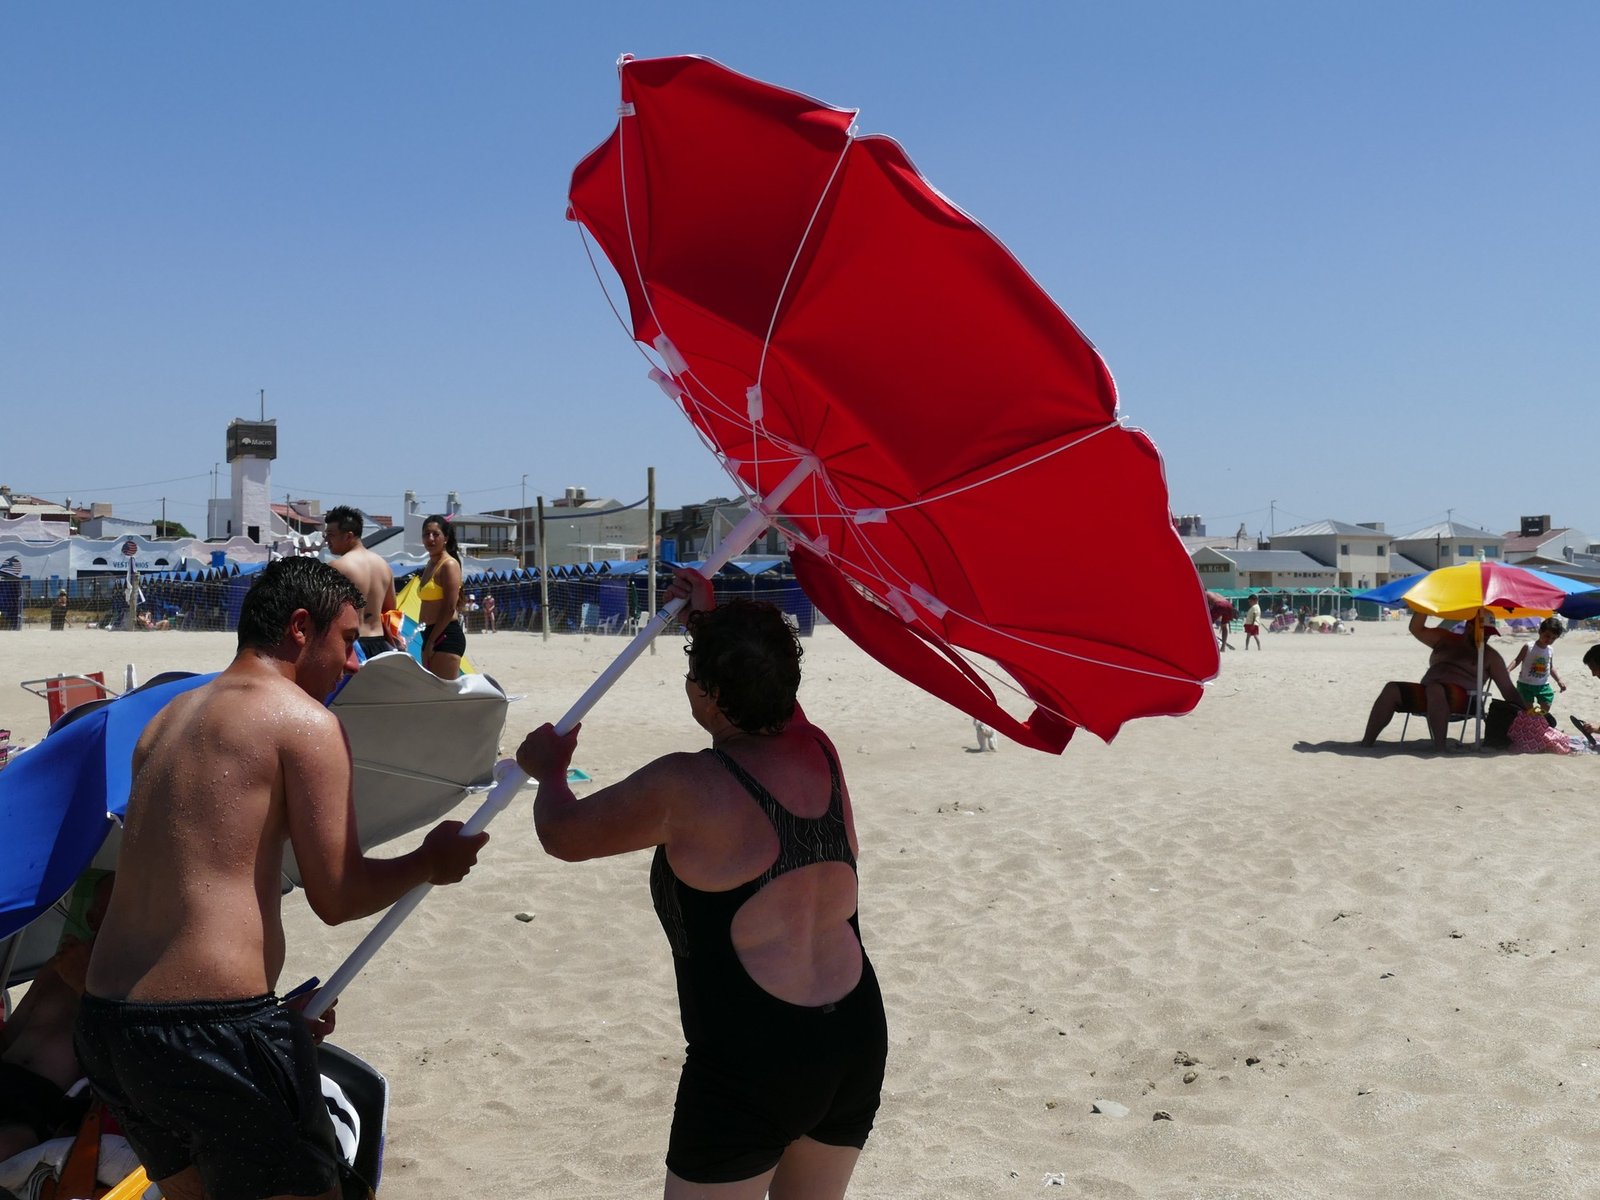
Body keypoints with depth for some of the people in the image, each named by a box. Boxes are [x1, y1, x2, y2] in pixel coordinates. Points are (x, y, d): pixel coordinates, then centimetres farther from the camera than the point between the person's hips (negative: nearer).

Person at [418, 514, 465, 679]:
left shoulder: (449, 564, -9)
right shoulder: (430, 565, 18)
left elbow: (450, 608, -16)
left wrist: (431, 642, -15)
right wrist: (428, 642, 14)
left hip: (446, 636, -10)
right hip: (431, 635, 10)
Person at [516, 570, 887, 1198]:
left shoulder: (686, 788, -16)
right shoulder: (818, 752, 2)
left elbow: (563, 834, -1)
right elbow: (762, 696, 28)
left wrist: (549, 770, 19)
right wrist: (710, 621, 38)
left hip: (749, 1061, -7)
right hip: (859, 1036, 7)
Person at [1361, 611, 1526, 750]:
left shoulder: (1490, 656, 11)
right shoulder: (1445, 639, 18)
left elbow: (1508, 689, 8)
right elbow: (1416, 629, 10)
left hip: (1460, 698, -4)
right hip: (1427, 694, 4)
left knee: (1434, 689, -39)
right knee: (1392, 689, -21)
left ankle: (1439, 747, -44)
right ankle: (1367, 742, -28)